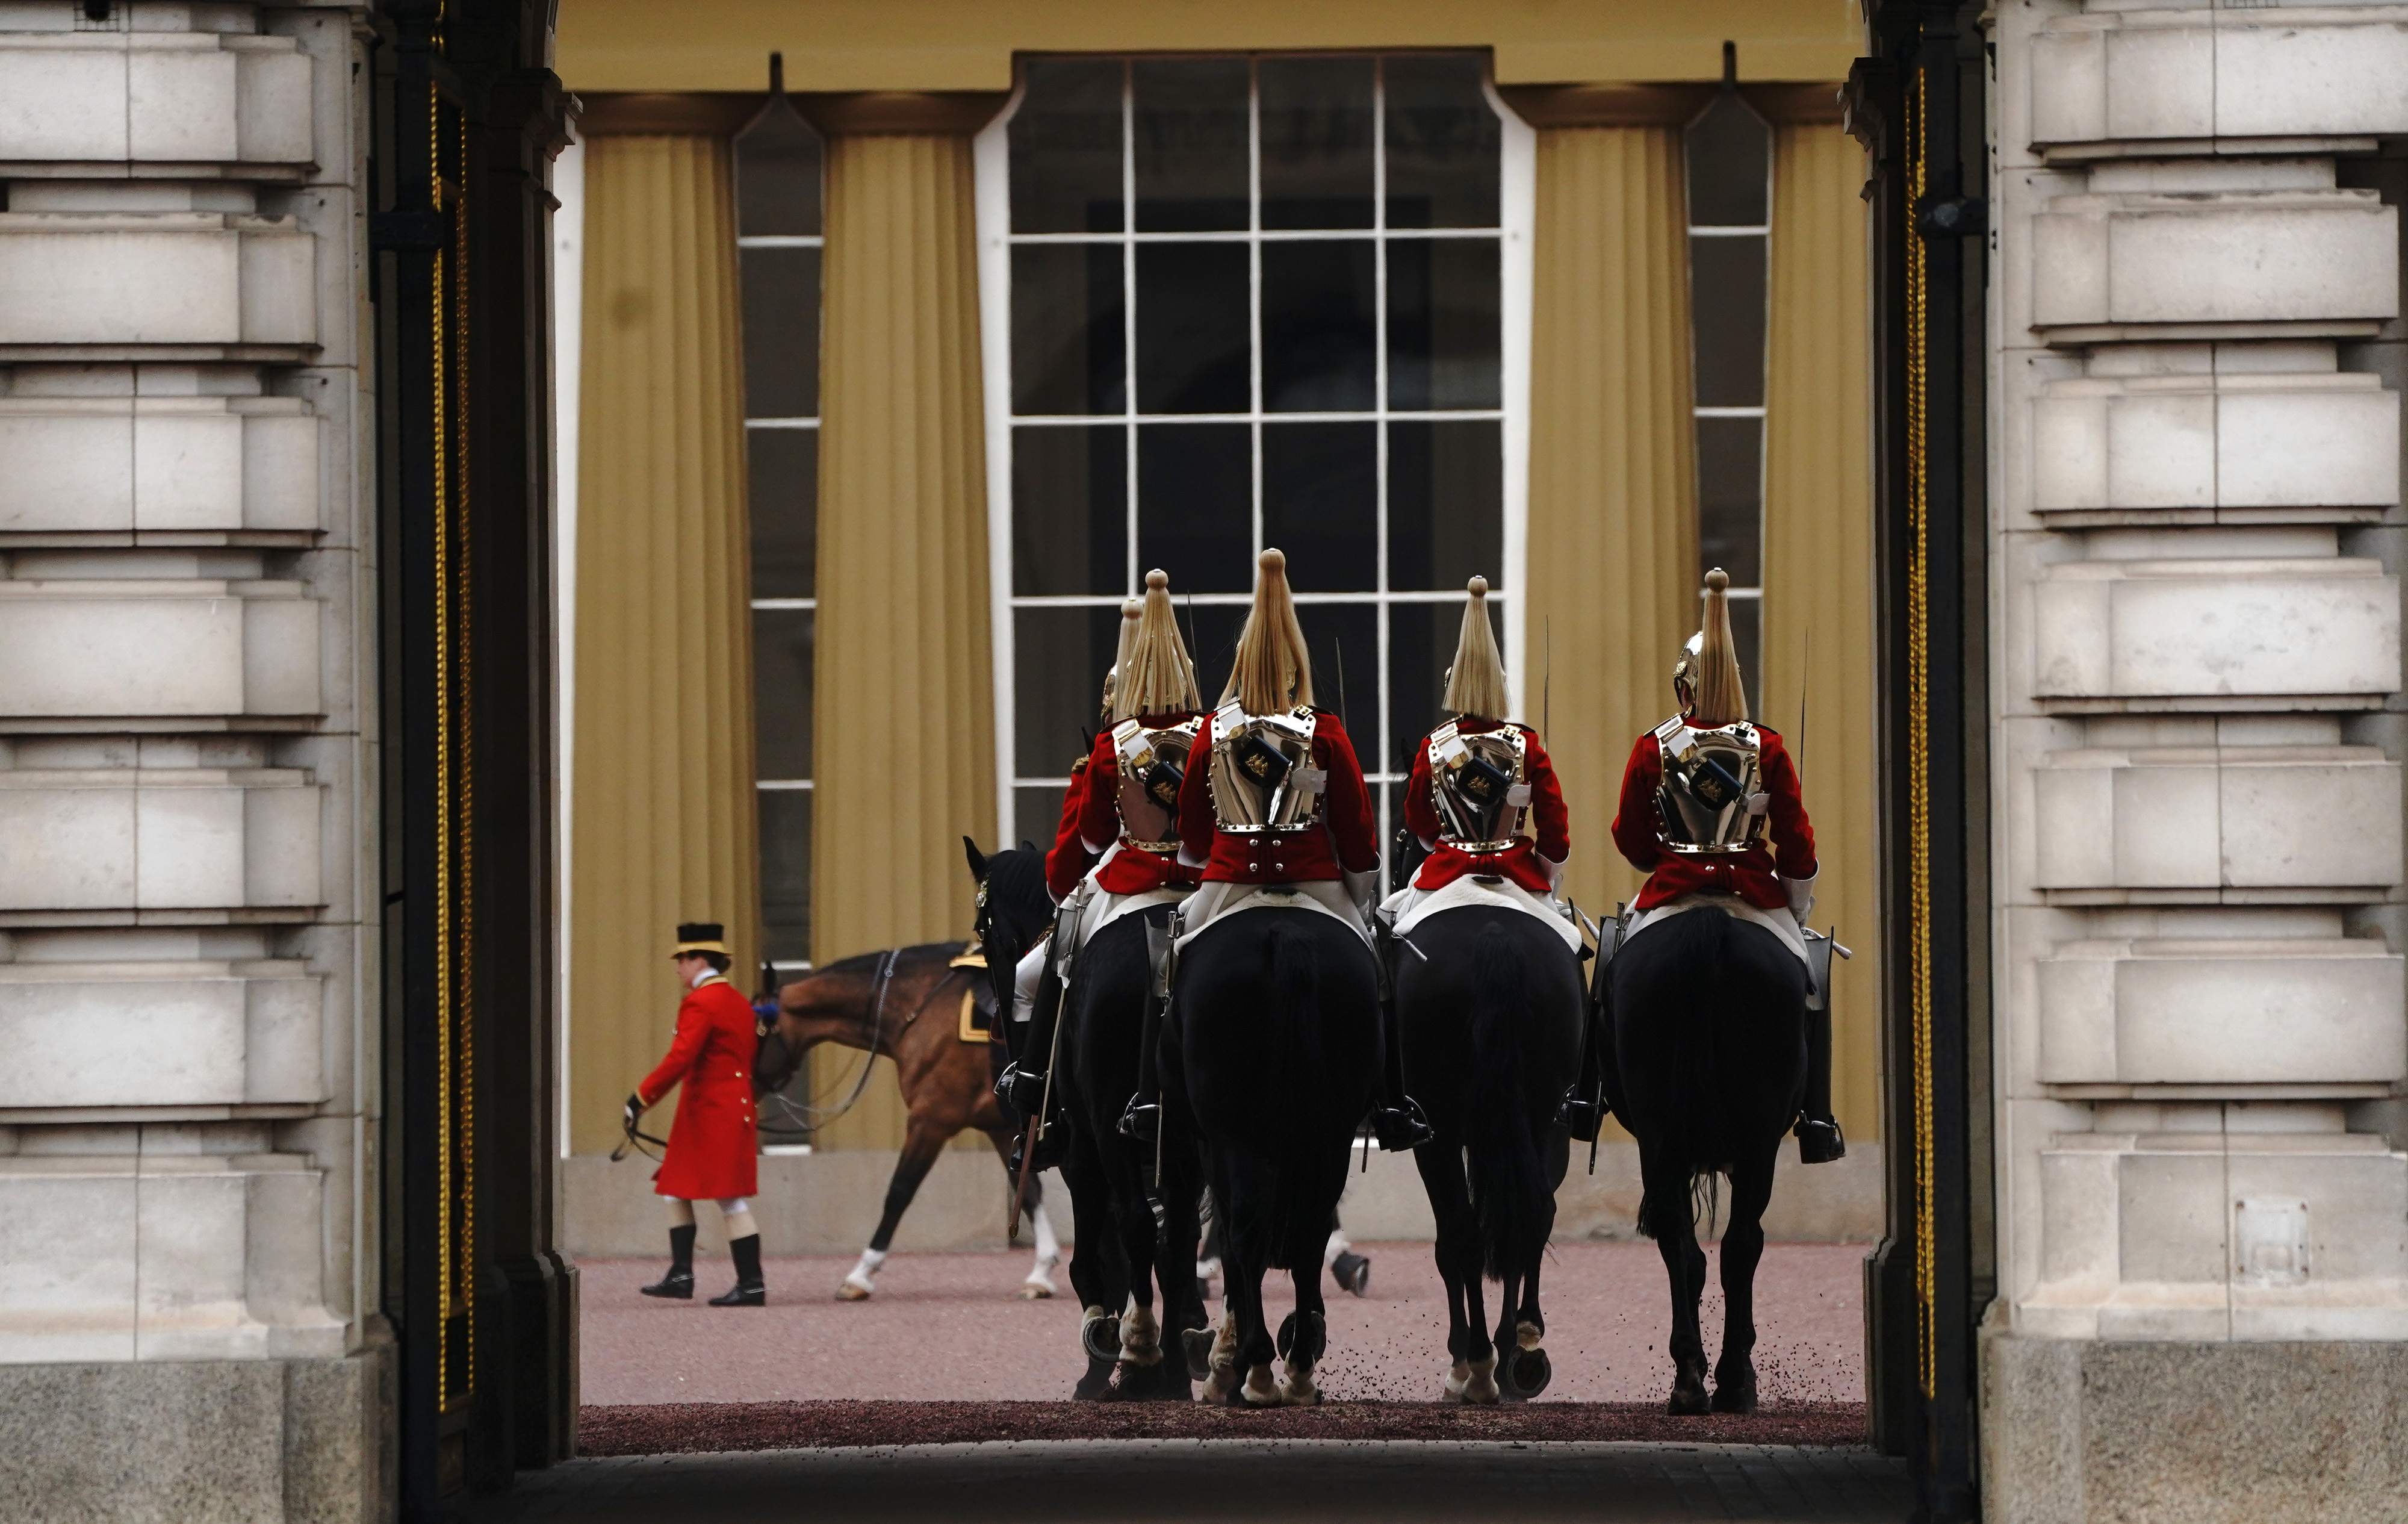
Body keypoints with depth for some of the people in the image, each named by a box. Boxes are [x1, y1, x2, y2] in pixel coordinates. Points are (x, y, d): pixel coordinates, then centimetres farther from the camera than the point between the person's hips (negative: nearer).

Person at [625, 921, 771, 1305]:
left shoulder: (700, 1004, -14)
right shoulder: (740, 1003, 15)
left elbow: (679, 1060, -23)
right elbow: (756, 1058, 20)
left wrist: (641, 1099, -19)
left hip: (709, 1112, -10)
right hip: (737, 1111, 10)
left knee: (731, 1200, -7)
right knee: (675, 1190, 14)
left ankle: (751, 1285, -7)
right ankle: (680, 1275, 13)